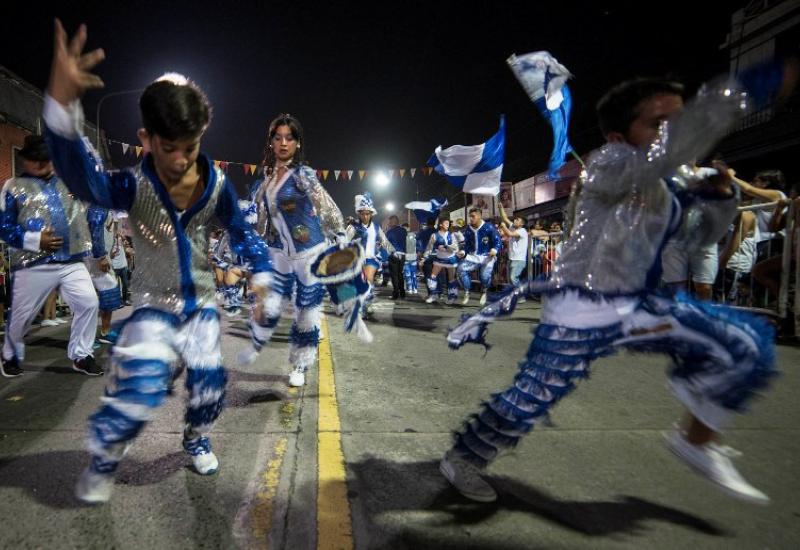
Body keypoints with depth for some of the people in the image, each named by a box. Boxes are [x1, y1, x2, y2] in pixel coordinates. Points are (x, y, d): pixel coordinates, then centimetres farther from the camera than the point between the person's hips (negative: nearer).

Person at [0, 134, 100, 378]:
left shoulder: (68, 181, 15)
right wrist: (34, 239, -14)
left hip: (72, 261, 3)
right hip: (33, 264, -2)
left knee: (88, 303, -7)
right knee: (21, 314, 8)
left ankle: (80, 355, 8)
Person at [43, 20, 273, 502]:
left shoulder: (217, 185, -13)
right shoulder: (134, 186, -22)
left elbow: (242, 233, 3)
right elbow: (83, 178, -44)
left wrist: (262, 273, -8)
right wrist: (62, 102, -60)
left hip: (201, 304, 3)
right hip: (153, 305, -3)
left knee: (210, 383, 3)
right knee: (139, 389, -17)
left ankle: (196, 439, 37)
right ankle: (102, 462, 14)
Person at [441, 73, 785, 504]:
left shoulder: (670, 184, 9)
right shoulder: (610, 165, -16)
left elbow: (700, 236, 21)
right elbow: (664, 152, -39)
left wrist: (718, 195, 3)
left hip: (639, 306, 9)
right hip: (581, 311, -8)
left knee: (749, 345, 5)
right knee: (528, 400, -2)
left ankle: (695, 441, 21)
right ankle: (460, 459, 24)